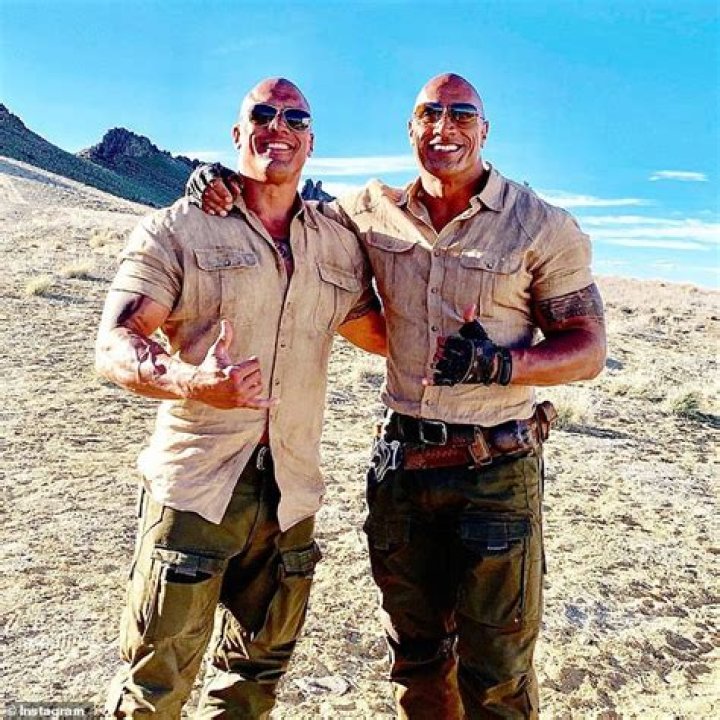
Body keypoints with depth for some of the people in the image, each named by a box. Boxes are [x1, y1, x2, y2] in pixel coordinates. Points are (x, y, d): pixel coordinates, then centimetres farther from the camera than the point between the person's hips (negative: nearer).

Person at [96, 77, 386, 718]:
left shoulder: (341, 246, 9)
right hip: (195, 485, -4)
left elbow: (383, 335, 20)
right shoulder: (178, 230, -2)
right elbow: (114, 344, -10)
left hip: (291, 493, 4)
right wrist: (193, 382, -30)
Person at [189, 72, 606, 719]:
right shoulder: (375, 211, 4)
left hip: (497, 468, -3)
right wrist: (228, 190, -2)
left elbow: (589, 349, -5)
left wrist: (502, 364, -24)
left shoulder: (543, 227, -6)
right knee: (416, 655, 20)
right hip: (402, 460, 4)